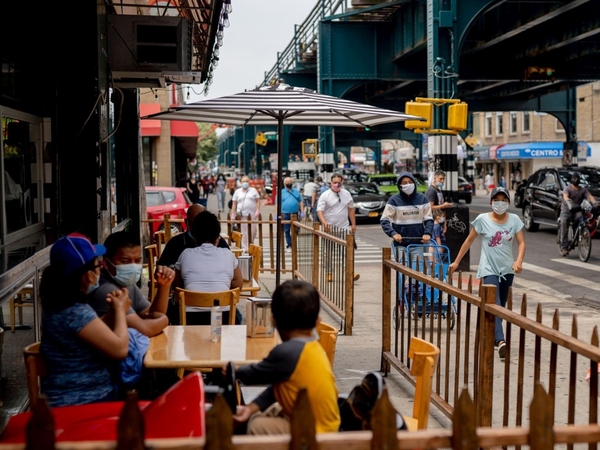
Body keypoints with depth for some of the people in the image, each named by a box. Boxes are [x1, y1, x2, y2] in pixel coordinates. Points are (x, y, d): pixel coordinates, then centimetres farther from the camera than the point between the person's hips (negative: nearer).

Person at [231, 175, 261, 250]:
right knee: (244, 232, -3)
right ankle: (245, 248, 2)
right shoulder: (237, 192, 11)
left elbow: (258, 201, 6)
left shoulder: (253, 190, 10)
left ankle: (251, 245, 21)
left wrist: (257, 210, -7)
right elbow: (234, 204, 9)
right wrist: (233, 214, 1)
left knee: (253, 230, -1)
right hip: (242, 214, 0)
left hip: (252, 214, 1)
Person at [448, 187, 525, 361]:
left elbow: (521, 243, -4)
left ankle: (491, 337, 29)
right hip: (489, 269, -4)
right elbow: (469, 241, 1)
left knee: (501, 306, 13)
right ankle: (500, 341, -30)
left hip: (507, 269, 4)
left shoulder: (514, 220, -1)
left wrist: (519, 261, -23)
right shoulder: (482, 219, -7)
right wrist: (456, 261, 3)